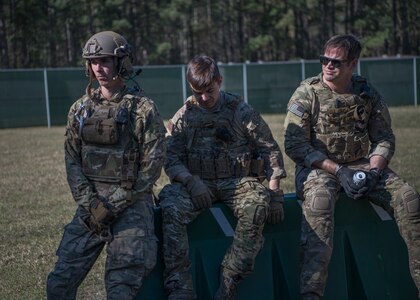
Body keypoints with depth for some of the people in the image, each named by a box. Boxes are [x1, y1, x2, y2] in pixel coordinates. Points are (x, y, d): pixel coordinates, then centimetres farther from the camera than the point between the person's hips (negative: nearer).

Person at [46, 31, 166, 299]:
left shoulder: (143, 109, -6)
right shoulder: (81, 109, 10)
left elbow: (152, 166, -8)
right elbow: (72, 159, 8)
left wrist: (114, 203, -13)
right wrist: (88, 201, -7)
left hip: (131, 205, -5)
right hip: (91, 205, 5)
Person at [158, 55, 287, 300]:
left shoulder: (241, 112, 3)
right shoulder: (184, 117, 8)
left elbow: (270, 150, 5)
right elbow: (171, 159, 4)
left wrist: (274, 193, -4)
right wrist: (191, 181, -16)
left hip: (237, 180, -1)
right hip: (199, 184, 1)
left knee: (256, 207, -35)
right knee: (171, 209, -31)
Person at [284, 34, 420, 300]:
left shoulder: (368, 94, 6)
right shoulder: (306, 94, -4)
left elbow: (384, 139, 9)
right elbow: (295, 145, -9)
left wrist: (373, 171, -12)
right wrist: (338, 171, -17)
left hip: (363, 165, 4)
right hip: (319, 167, -3)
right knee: (319, 200, -37)